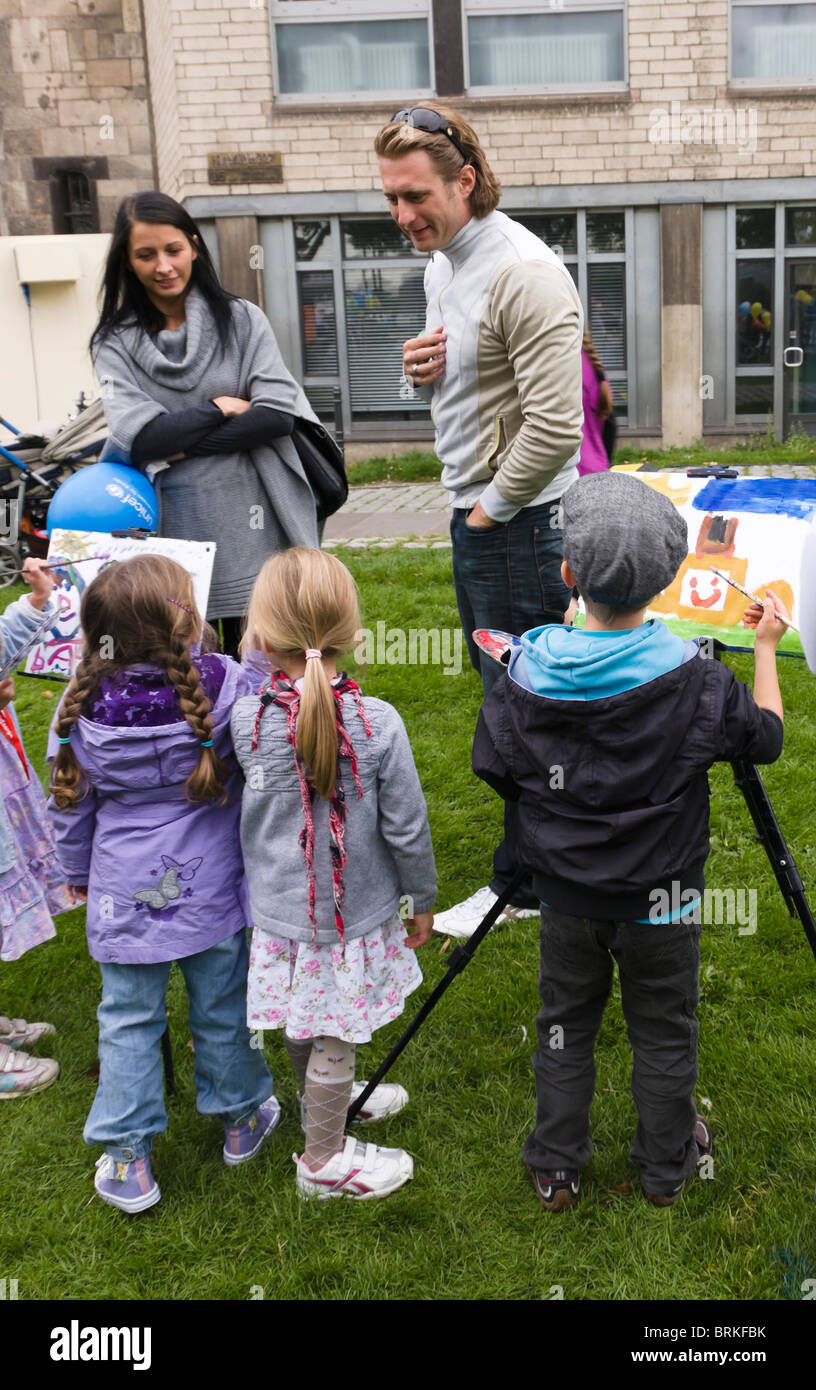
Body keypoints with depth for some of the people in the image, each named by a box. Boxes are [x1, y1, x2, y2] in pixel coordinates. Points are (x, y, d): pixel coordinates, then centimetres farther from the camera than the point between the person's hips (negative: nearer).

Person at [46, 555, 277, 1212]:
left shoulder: (83, 709, -12)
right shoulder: (228, 687, -20)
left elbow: (70, 806, 0)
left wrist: (77, 873, 16)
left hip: (123, 896, 1)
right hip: (211, 893, 0)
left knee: (129, 1021, 16)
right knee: (222, 1010, 19)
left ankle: (128, 1160, 23)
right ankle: (242, 1119, 40)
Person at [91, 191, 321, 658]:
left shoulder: (243, 320, 5)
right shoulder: (116, 343, 4)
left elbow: (278, 414, -7)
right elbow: (139, 438, -9)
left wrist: (183, 444, -9)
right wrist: (221, 409, -4)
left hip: (253, 532, 0)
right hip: (173, 537, 0)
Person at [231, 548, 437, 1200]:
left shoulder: (245, 721, -18)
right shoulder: (379, 724, -22)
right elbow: (406, 828, -13)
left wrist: (267, 665, 4)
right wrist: (422, 897, 4)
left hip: (278, 909, 3)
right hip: (354, 913, -3)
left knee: (305, 1023, 26)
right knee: (334, 1035, 14)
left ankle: (331, 1097, 53)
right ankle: (324, 1159, 32)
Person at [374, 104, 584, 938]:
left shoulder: (523, 274, -21)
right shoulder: (439, 261, 10)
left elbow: (555, 428, -27)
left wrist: (492, 509, -15)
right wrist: (422, 368, 1)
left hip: (519, 519, -10)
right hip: (472, 509, 10)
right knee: (497, 681, 20)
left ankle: (523, 884, 18)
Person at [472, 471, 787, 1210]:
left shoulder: (526, 678, -17)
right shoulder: (694, 681, -21)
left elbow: (495, 771, -4)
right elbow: (766, 737, -4)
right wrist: (766, 647, 8)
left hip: (566, 898, 2)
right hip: (661, 901, -1)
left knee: (565, 1029, 20)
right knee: (664, 1034, 19)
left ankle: (555, 1171, 33)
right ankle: (668, 1165, 38)